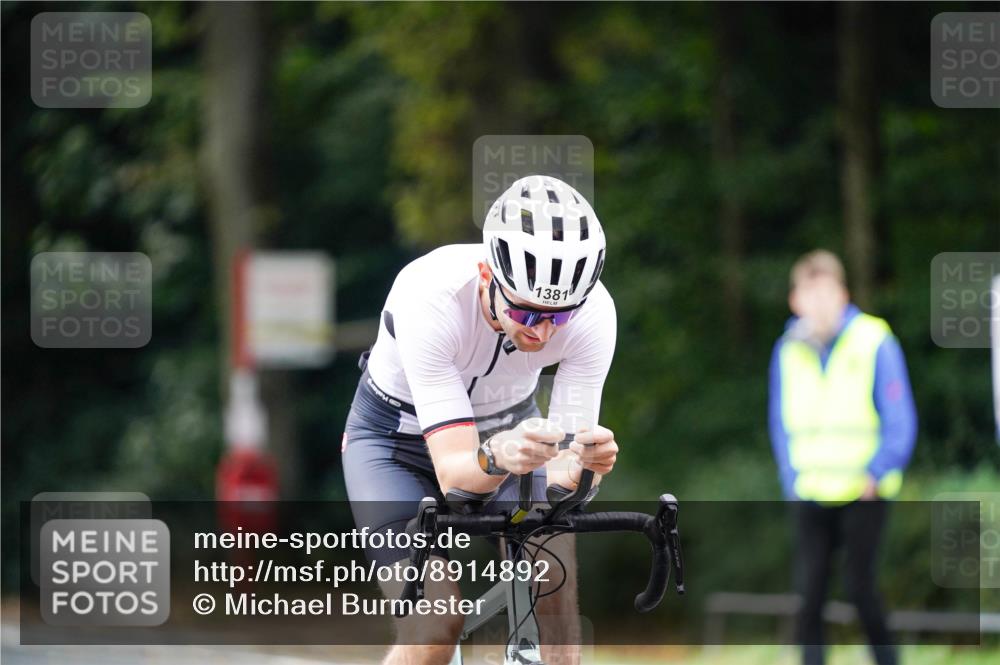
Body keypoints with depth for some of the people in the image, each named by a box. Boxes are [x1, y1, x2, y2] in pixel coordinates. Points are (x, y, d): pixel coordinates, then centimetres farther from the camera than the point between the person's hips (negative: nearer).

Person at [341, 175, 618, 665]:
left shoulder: (592, 310, -29)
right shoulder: (430, 298, -38)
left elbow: (566, 465, -27)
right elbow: (453, 472, -40)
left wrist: (583, 460, -50)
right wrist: (497, 457, -61)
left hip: (507, 427, 3)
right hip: (398, 440, -3)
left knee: (553, 582, -21)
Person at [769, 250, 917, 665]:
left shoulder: (875, 344, -7)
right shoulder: (788, 351, 6)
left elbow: (900, 423, -4)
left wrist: (875, 474, -11)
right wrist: (792, 479, 5)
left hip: (863, 494, -3)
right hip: (811, 497, 3)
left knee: (861, 588, -5)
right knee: (810, 591, -4)